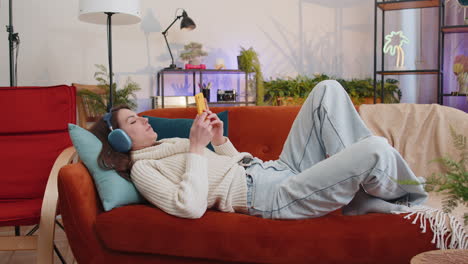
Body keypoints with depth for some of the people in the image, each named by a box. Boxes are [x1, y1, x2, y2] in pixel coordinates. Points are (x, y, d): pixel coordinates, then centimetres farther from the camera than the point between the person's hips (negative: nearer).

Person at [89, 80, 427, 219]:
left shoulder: (169, 145, 25)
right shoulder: (142, 169, -2)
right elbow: (191, 207, -22)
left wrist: (219, 139, 9)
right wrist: (197, 148, -16)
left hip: (278, 169, 10)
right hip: (273, 196, -10)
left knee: (328, 89, 6)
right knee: (377, 148, -25)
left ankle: (352, 173, -2)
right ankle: (407, 204, 10)